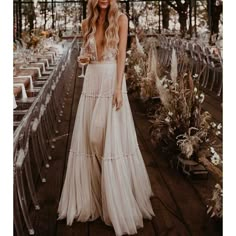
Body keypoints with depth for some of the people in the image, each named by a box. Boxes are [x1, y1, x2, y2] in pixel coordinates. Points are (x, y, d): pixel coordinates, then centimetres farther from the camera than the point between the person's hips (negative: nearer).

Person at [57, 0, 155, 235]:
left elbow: (121, 55, -6)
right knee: (89, 138, 6)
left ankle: (118, 202, 10)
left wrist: (118, 88, -14)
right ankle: (89, 197, 21)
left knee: (114, 141, -4)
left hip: (112, 81, -4)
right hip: (91, 83, 4)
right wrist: (82, 58, -3)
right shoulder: (87, 24, 11)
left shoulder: (120, 19, 0)